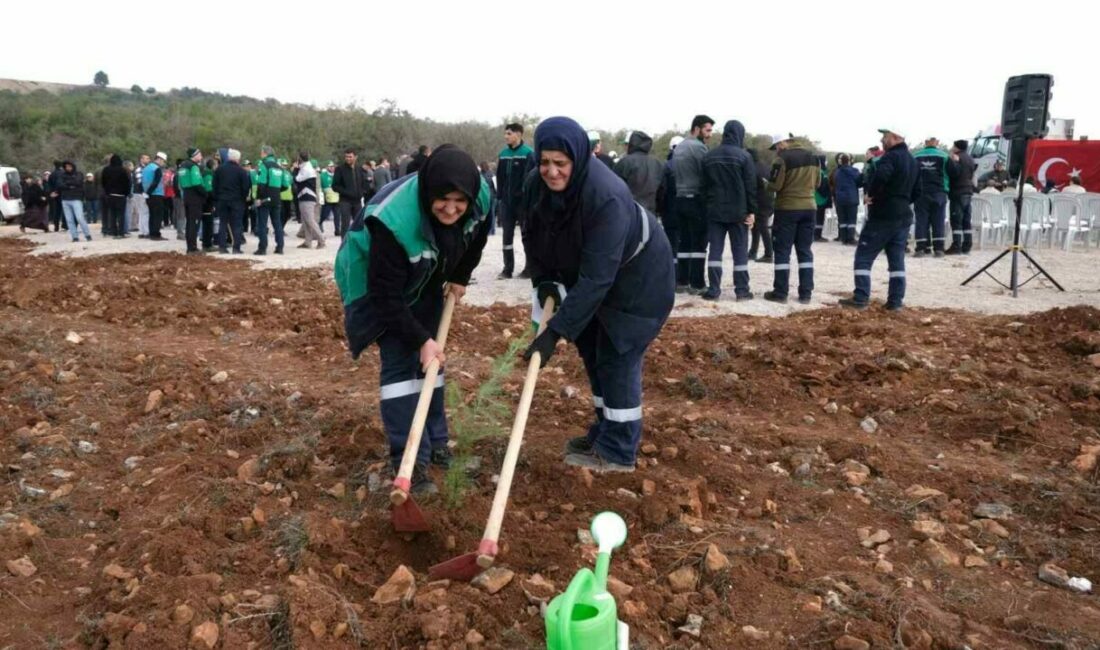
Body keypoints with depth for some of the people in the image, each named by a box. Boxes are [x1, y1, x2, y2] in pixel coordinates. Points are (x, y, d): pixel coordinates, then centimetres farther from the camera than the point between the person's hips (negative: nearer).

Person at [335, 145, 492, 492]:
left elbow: (476, 239, 2)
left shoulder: (481, 199, -24)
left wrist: (460, 278, 4)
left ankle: (434, 440, 24)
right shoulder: (392, 220, -42)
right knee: (400, 359, -13)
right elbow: (387, 294, -34)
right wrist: (420, 338, -29)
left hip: (426, 281, 6)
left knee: (432, 357, 9)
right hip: (377, 285, -6)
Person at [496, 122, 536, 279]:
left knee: (527, 235, 5)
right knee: (506, 235, 7)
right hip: (506, 201, 6)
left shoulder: (529, 153, -9)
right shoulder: (503, 154, 9)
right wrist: (499, 197, 8)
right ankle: (507, 268, 14)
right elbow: (500, 177, 13)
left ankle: (530, 268, 13)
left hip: (523, 201, -5)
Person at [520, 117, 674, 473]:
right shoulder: (541, 185, -16)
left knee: (617, 358, -6)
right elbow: (535, 236, 2)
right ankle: (606, 431, 30)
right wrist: (543, 279, -12)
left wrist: (556, 330, -39)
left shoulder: (606, 197, -38)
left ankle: (618, 451, 8)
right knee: (593, 351, 14)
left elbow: (596, 277, -39)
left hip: (637, 277, -8)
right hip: (593, 273, 8)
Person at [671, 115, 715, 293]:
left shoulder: (679, 147, 15)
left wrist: (682, 190, 12)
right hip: (696, 199, -8)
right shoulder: (698, 146, -11)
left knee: (684, 241, 10)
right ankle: (697, 283, -4)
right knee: (699, 242, -4)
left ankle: (682, 281, 11)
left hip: (681, 198, 8)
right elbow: (707, 174, -14)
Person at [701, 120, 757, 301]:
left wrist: (707, 207, 14)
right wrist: (751, 211, -3)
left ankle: (713, 289, 2)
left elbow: (704, 186, 9)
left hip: (714, 211, 3)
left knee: (715, 250, 4)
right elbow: (750, 186, -7)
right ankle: (742, 290, 4)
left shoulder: (709, 156, 7)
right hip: (738, 211, -3)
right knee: (740, 251, 3)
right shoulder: (744, 156, -6)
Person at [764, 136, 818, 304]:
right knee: (805, 251, 9)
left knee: (782, 251, 1)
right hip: (809, 207, 6)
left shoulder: (783, 158, -13)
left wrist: (767, 182, 7)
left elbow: (774, 185, -13)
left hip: (787, 208, -6)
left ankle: (780, 292, 1)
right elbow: (817, 183, 16)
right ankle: (806, 293, 8)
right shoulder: (813, 157, 9)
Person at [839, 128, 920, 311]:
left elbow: (880, 176, -33)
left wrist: (871, 194, -18)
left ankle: (860, 298, -6)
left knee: (864, 256, -2)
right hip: (903, 216, 8)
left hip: (882, 215, -8)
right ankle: (895, 301, 7)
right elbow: (918, 190, 19)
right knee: (897, 260, 9)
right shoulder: (913, 161, 16)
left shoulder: (891, 157, -13)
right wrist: (903, 201, 17)